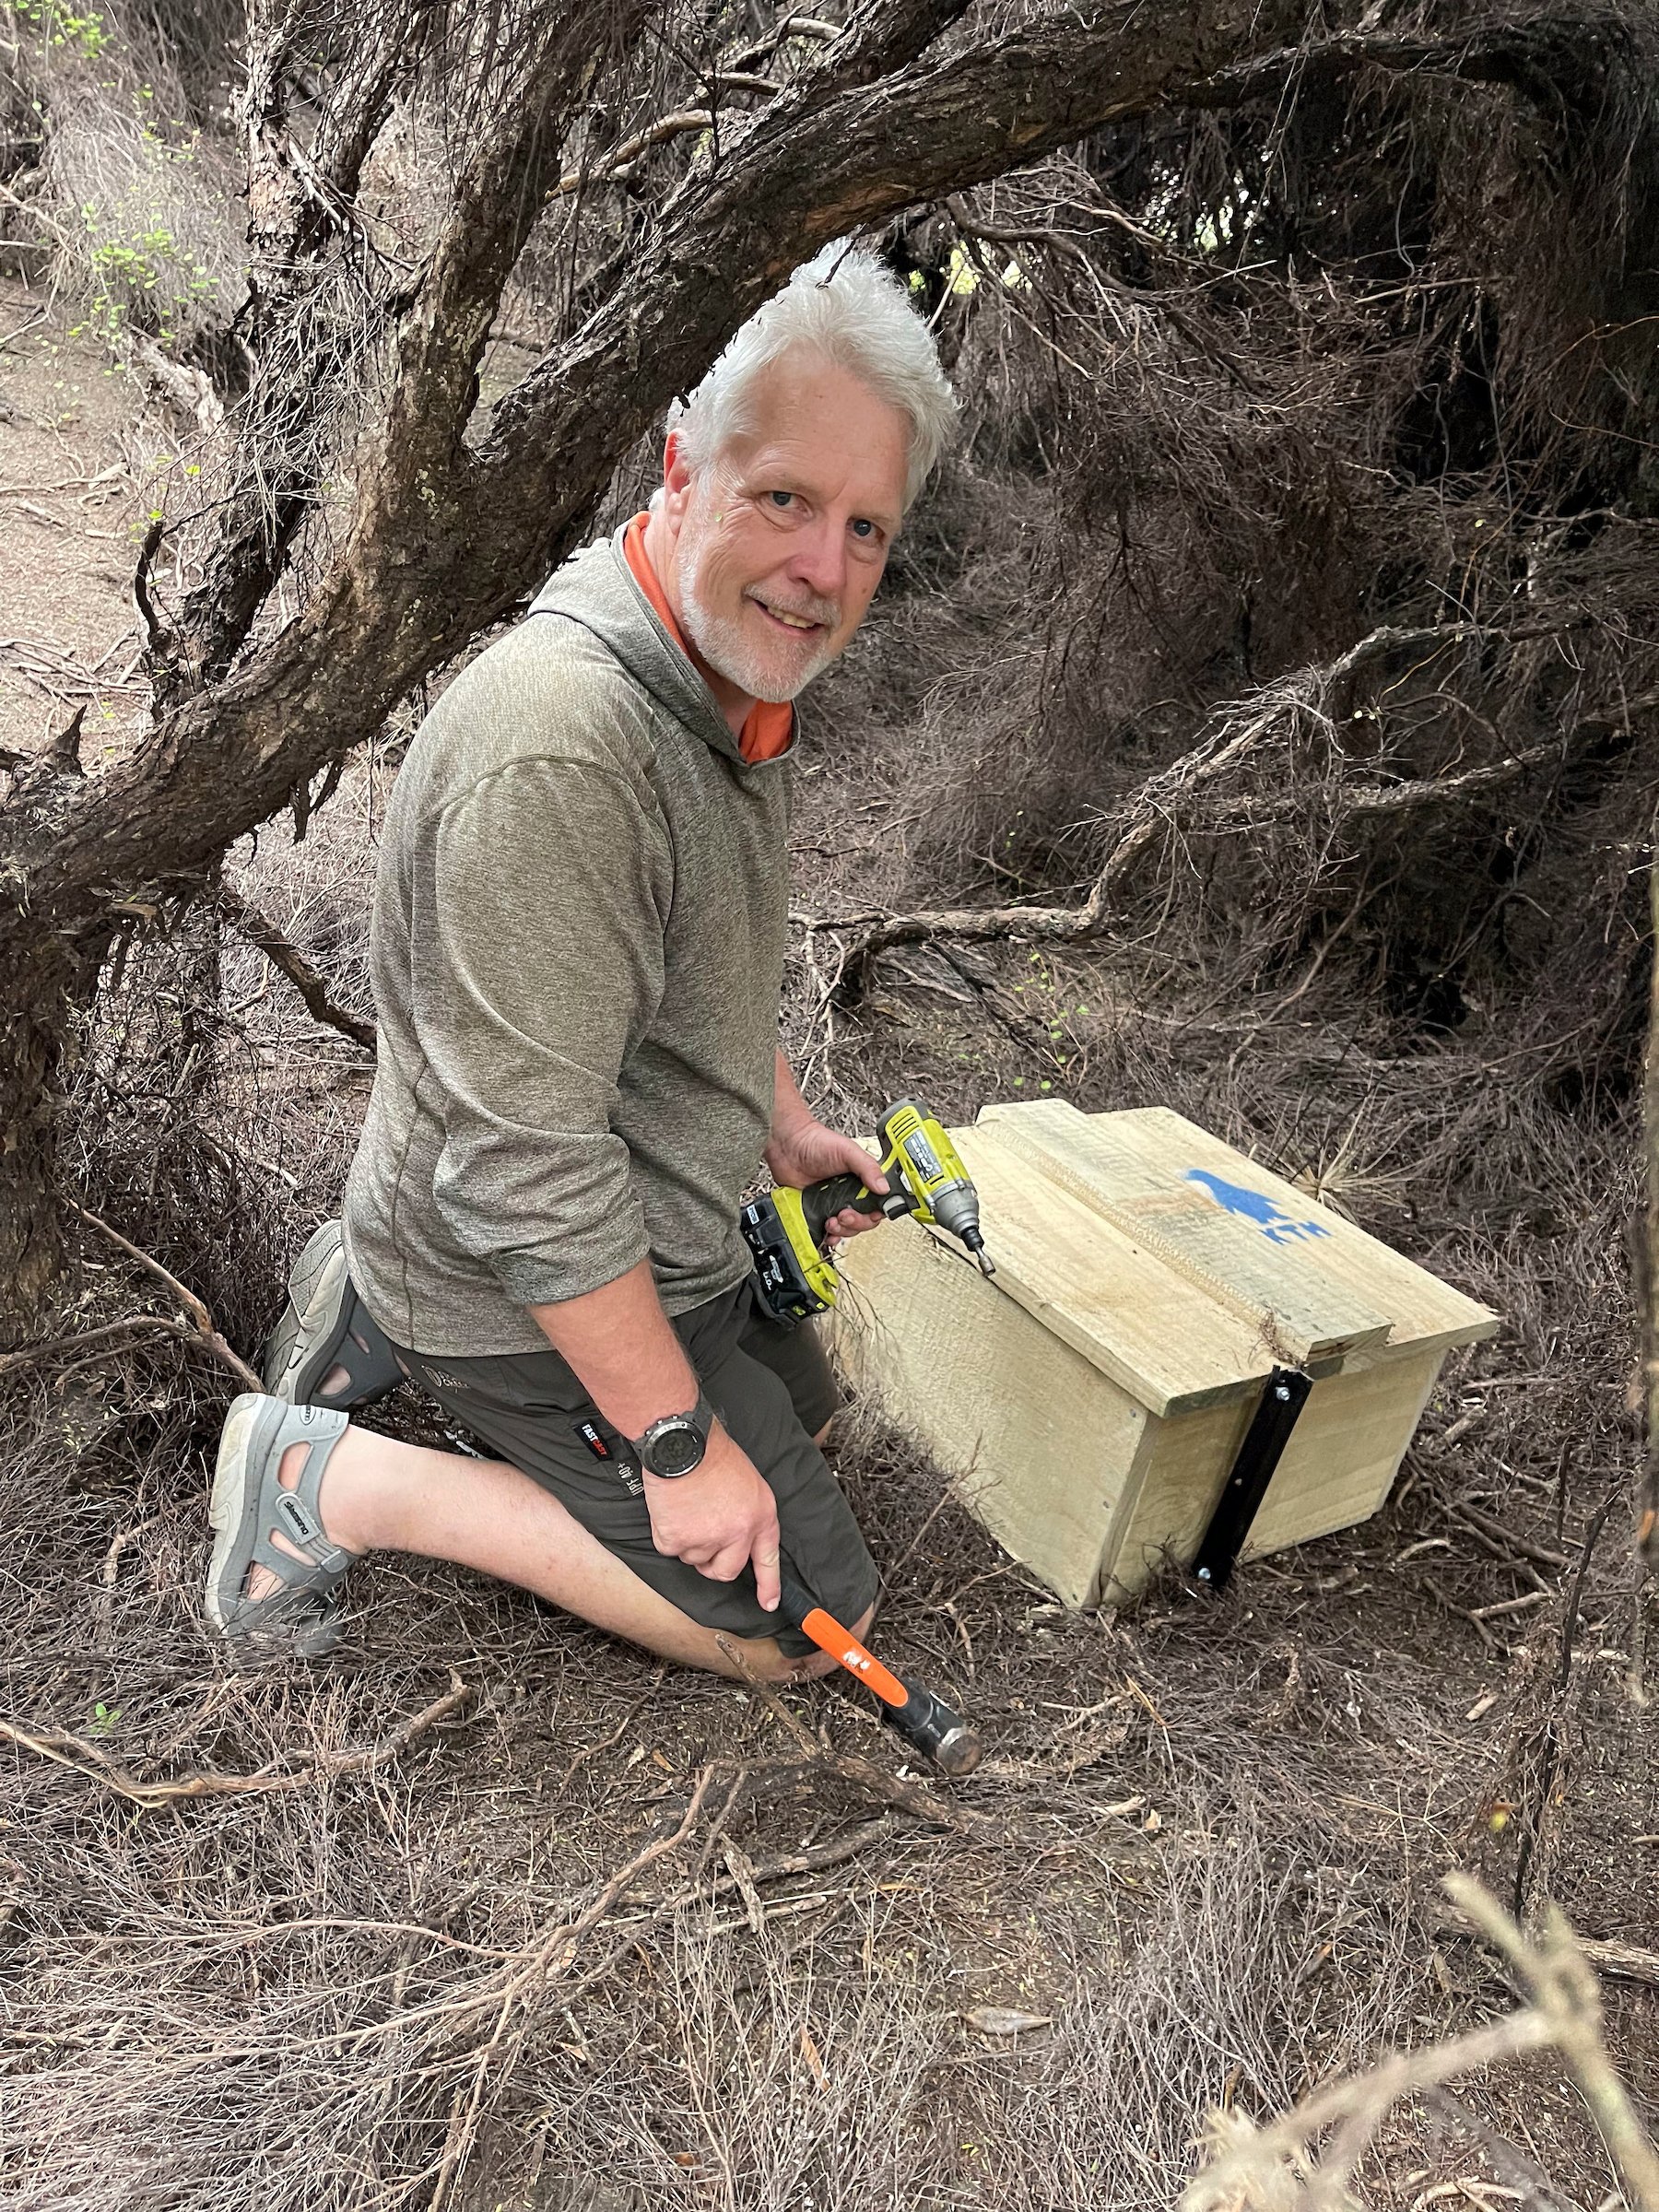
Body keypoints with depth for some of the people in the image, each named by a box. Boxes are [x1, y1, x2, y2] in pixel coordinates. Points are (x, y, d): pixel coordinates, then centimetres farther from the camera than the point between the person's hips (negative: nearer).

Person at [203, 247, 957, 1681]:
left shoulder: (745, 684, 1)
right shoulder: (558, 750, -33)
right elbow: (529, 1172, -31)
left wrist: (785, 1125, 17)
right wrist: (681, 1444, -23)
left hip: (643, 1242, 9)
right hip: (536, 1294, -9)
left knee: (802, 1413, 30)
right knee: (805, 1624, 1)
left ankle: (384, 1316, 23)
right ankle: (339, 1481, 2)